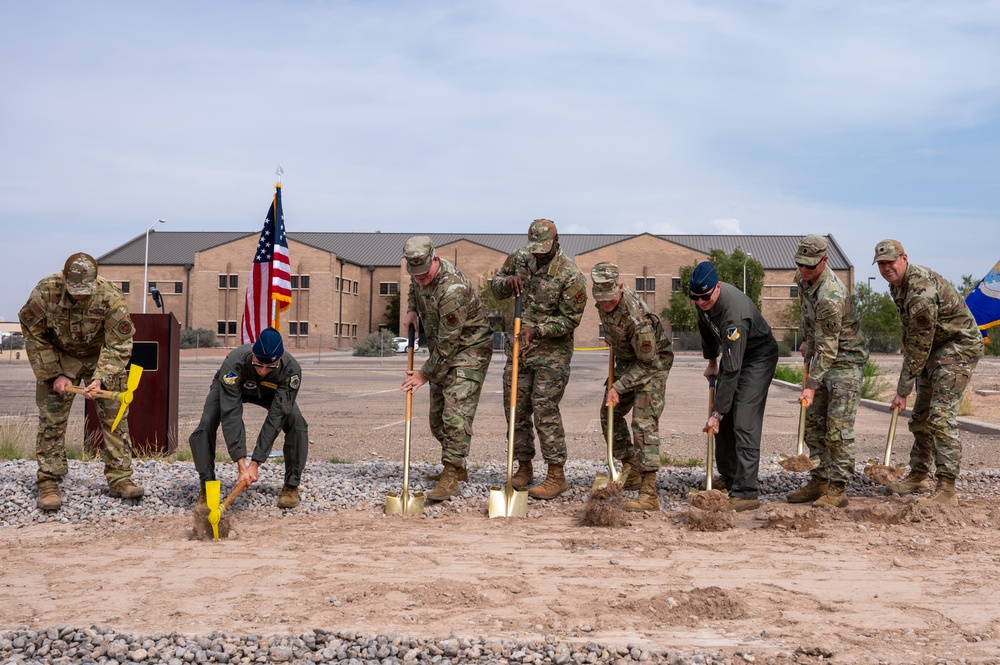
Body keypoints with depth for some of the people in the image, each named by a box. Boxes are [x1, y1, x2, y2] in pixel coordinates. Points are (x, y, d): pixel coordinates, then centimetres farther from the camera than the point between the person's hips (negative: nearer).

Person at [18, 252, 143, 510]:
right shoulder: (45, 292, -24)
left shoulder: (111, 298, -28)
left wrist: (100, 379, -33)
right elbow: (33, 336, -11)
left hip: (101, 356, 0)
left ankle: (120, 478, 6)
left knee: (114, 416, -2)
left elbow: (118, 346, -20)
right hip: (58, 357, 0)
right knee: (51, 420, -3)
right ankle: (48, 484, 3)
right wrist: (54, 375, -15)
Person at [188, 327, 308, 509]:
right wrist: (241, 464, -49)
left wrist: (256, 463, -40)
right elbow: (231, 415, -44)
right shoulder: (234, 363, -43)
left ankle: (291, 486, -9)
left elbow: (275, 418, -38)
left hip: (270, 392, 1)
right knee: (206, 424, -25)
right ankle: (207, 486, -8)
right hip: (230, 387, -1)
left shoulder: (291, 369, -39)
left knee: (296, 422, -23)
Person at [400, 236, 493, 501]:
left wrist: (425, 373, -17)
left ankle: (451, 477, -17)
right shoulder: (420, 274, -4)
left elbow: (448, 342, -26)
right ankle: (457, 467, 27)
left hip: (470, 350, -9)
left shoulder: (452, 289, -31)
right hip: (442, 351, 9)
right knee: (437, 416, 12)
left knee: (455, 414, -18)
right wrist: (412, 310, 3)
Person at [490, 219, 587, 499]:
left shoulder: (570, 275, -14)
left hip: (551, 353, -6)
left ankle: (556, 476, -2)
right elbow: (495, 286, 13)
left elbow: (570, 319, -12)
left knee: (545, 411, -9)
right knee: (516, 410, 9)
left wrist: (538, 331, -23)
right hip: (518, 350, 6)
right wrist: (508, 282, -10)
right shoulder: (519, 259, 3)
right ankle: (524, 468, 23)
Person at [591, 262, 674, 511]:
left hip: (652, 362, -9)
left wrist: (618, 387, -26)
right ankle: (631, 471, 27)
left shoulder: (636, 317, -37)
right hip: (626, 360, 9)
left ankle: (649, 493, -24)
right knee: (609, 415, 12)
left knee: (644, 422, -19)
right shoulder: (603, 301, -13)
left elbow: (648, 363, -28)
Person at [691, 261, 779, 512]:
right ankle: (728, 480, 24)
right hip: (732, 353, 9)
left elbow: (732, 370, -37)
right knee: (724, 422, 9)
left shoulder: (734, 313, -38)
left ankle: (745, 493, -20)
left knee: (744, 423, -19)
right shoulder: (704, 302, -13)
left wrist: (717, 413, -34)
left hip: (758, 357, -8)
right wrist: (711, 361, 20)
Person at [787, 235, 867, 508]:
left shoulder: (830, 296, -30)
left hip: (846, 360, -9)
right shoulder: (803, 279, -1)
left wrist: (811, 386, -30)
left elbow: (827, 347, -29)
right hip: (822, 358, 10)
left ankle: (837, 489, -6)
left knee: (838, 427, -11)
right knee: (813, 421, 9)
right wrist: (807, 341, 22)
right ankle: (819, 481, 16)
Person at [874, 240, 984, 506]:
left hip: (960, 346, -10)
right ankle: (919, 476, 28)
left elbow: (920, 345, -27)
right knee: (920, 416, 14)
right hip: (936, 348, 10)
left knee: (941, 415, -18)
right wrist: (909, 368, 14)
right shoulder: (897, 284, 3)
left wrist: (902, 390, -23)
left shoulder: (921, 289, -29)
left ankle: (947, 491, -17)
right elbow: (910, 332, 16)